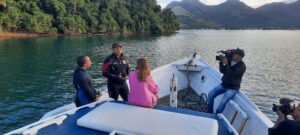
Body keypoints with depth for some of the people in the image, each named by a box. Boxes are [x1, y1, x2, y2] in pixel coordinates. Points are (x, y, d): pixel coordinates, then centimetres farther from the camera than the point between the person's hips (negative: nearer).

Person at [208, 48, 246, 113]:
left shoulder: (242, 66, -14)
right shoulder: (230, 61, 2)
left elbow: (232, 74, -25)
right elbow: (222, 71, 7)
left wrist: (226, 64, -23)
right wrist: (221, 62, -8)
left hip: (233, 88, -6)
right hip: (224, 84, 6)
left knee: (223, 102, -25)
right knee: (211, 95, -9)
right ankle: (210, 113, 6)